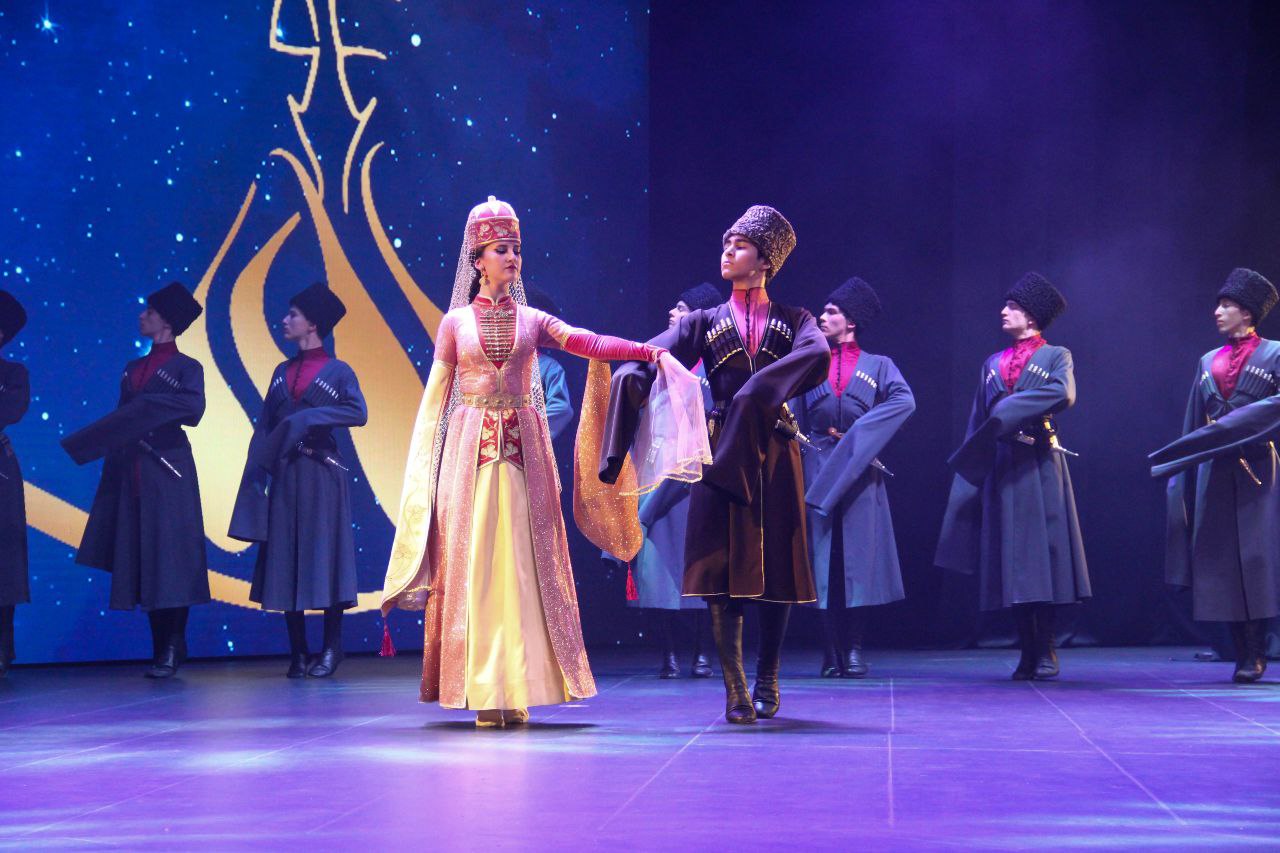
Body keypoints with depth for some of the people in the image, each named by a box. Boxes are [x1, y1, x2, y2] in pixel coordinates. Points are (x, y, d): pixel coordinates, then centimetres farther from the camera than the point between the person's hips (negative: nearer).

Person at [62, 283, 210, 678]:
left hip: (168, 471, -6)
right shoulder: (133, 369, 18)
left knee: (169, 556, -8)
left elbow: (193, 408, -19)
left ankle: (172, 649, -6)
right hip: (131, 472, 7)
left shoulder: (186, 368, -1)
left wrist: (149, 405, -16)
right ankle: (161, 646, 8)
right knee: (140, 559, 3)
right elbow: (119, 422, 18)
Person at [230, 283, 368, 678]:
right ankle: (298, 652, 6)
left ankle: (331, 649, 1)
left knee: (324, 555, -5)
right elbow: (264, 428, 10)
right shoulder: (282, 372, 15)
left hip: (322, 476, -5)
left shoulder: (337, 372, 0)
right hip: (284, 477, 5)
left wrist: (307, 417, -20)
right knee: (286, 559, 2)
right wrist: (255, 473, -1)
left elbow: (358, 412, -16)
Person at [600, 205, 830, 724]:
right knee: (721, 568, -8)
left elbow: (819, 356, -15)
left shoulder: (793, 322, 9)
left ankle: (767, 680, 20)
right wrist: (633, 374, -24)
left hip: (773, 456, 0)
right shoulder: (705, 323, 12)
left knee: (775, 569, 3)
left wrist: (757, 393, -25)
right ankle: (736, 690, -7)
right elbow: (643, 363, -1)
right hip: (721, 455, 0)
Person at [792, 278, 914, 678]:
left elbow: (904, 401, -11)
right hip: (818, 473, 1)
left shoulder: (878, 366, 8)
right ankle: (832, 653, 0)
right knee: (823, 558, -2)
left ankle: (854, 649, 0)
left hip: (859, 473, -1)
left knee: (858, 559, -4)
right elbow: (794, 423, 9)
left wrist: (856, 435, -18)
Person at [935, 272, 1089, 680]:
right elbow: (978, 422, 16)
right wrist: (969, 470, 7)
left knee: (1043, 550, -7)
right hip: (1001, 467, 4)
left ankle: (1046, 650, -3)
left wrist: (1008, 411, -16)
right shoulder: (993, 364, 19)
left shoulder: (1056, 356, 6)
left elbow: (1064, 393, -15)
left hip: (1040, 465, -4)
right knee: (1010, 558, 1)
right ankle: (1028, 652, 5)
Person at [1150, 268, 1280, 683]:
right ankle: (1243, 652, 6)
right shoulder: (1209, 361, 16)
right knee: (1221, 562, 1)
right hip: (1214, 472, 5)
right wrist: (1183, 472, 9)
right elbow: (1194, 423, 15)